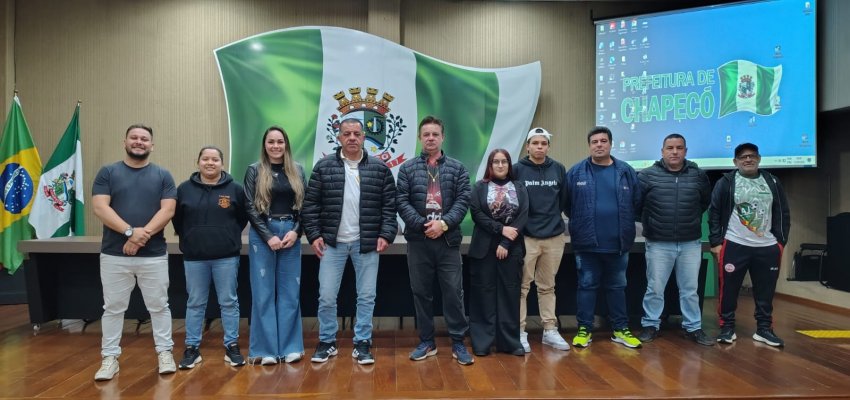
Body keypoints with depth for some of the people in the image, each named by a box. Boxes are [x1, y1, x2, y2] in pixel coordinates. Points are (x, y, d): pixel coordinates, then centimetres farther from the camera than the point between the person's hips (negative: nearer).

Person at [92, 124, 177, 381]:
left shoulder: (162, 175, 5)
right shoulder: (108, 172, 5)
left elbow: (167, 210, -5)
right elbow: (100, 207, -6)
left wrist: (144, 234, -17)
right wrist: (130, 231, -18)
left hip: (154, 254, 0)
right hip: (114, 254, 0)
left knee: (159, 306, 7)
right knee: (113, 308, 9)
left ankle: (164, 352, 19)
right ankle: (110, 357, 21)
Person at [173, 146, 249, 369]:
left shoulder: (235, 189, -1)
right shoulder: (184, 189, 2)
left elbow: (243, 217, 8)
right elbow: (176, 219, 12)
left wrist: (230, 236, 6)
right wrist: (189, 239, 11)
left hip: (226, 256, -1)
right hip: (194, 257, 1)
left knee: (229, 302, 6)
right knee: (195, 304, 10)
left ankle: (232, 346, 16)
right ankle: (192, 348, 21)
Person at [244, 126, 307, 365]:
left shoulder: (297, 170, 9)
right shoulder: (254, 171, 3)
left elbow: (304, 205, 8)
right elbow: (250, 207, -2)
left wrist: (295, 231, -7)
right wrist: (268, 236, -11)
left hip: (291, 234, 2)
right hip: (262, 234, -2)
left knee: (290, 292, 4)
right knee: (263, 293, 1)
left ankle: (290, 347, 13)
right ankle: (265, 349, 9)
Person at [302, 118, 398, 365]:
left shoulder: (379, 168, 3)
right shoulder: (323, 167, 2)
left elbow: (389, 205, 2)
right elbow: (311, 204, 2)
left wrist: (386, 234, -7)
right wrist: (314, 235, -5)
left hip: (367, 243, 0)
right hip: (332, 242, 0)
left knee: (366, 296, 6)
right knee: (326, 296, 4)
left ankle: (362, 343, 20)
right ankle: (327, 342, 22)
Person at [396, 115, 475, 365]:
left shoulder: (457, 169, 7)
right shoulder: (407, 168, 5)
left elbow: (463, 200, -2)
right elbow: (402, 202, -2)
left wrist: (444, 223, -15)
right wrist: (423, 225, -14)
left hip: (448, 240, 0)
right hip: (418, 241, 1)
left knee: (453, 292, 2)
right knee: (421, 292, 9)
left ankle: (458, 343, 14)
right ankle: (426, 341, 22)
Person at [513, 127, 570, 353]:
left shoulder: (559, 169, 4)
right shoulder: (517, 170, -4)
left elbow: (564, 200, 10)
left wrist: (551, 216, 6)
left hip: (554, 237, 3)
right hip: (526, 237, -3)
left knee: (547, 286, 14)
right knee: (522, 287, 2)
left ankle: (550, 330, 23)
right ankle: (520, 332, 11)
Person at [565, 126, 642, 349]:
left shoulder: (626, 172, 2)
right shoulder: (576, 172, -2)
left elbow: (637, 203, 7)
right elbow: (566, 205, 2)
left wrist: (624, 225, 4)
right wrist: (580, 223, 3)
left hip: (618, 243, 2)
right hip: (587, 243, -2)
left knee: (617, 287, 14)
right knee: (586, 286, 8)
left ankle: (620, 329, 26)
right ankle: (584, 329, 18)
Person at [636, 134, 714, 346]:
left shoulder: (698, 175, 2)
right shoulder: (648, 175, -6)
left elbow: (706, 202, 17)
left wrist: (692, 219, 12)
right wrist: (649, 222, 5)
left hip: (691, 243, 2)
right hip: (658, 244, -2)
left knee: (690, 289, 12)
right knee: (655, 288, 8)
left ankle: (693, 327, 25)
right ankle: (650, 325, 22)